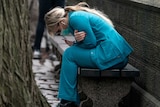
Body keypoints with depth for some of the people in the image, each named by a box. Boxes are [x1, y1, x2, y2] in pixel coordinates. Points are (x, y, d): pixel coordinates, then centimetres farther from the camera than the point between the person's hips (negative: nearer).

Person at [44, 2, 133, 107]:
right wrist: (77, 41, -4)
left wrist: (75, 44, 2)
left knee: (69, 54, -5)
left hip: (111, 54, -10)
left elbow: (91, 42, -15)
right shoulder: (76, 15, 20)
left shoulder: (76, 18, -11)